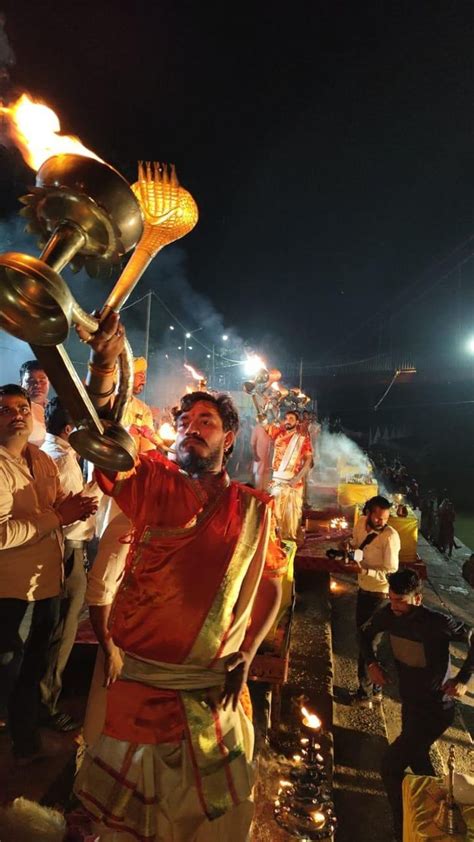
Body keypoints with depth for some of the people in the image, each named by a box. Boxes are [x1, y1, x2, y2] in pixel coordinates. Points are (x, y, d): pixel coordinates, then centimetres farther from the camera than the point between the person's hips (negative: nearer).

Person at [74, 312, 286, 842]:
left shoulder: (253, 510, -4)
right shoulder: (151, 483, -8)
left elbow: (269, 586, 4)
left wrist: (246, 654, -5)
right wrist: (103, 368, -37)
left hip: (210, 686, 2)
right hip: (133, 673, -1)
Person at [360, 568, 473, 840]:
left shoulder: (438, 623, -31)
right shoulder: (389, 614, -14)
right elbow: (367, 632, 7)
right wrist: (373, 663, -5)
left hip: (435, 709, -6)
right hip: (410, 702, 6)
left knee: (391, 766, -7)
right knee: (416, 759, 26)